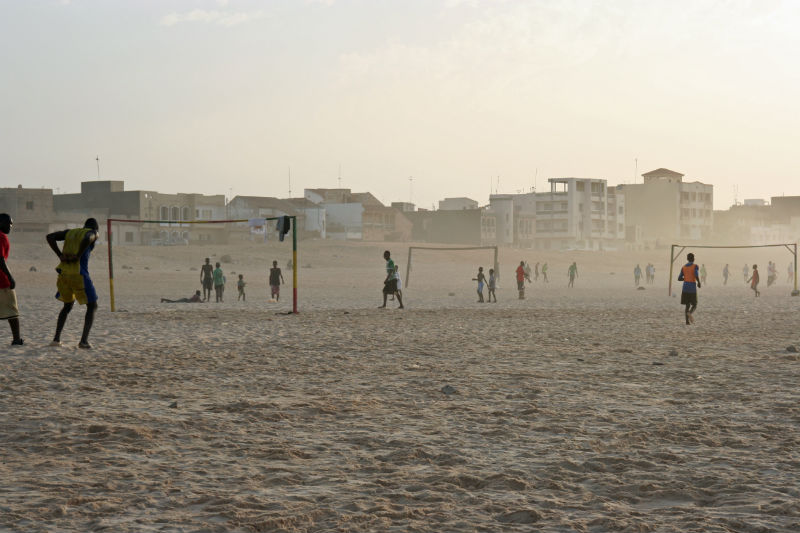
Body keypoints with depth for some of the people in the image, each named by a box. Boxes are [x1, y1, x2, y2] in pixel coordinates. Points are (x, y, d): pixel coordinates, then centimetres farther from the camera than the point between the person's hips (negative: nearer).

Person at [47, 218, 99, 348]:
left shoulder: (70, 232, 21)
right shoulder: (92, 233, 4)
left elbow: (50, 237, 7)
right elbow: (87, 239, -23)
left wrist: (60, 255, 2)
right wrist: (78, 256, -14)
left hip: (63, 273, 6)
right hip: (79, 275, -6)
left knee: (68, 305, 27)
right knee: (92, 306, 8)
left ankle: (56, 338, 16)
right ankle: (84, 340, -8)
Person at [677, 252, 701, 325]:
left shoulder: (683, 267, 10)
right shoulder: (695, 266, -3)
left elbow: (679, 278, 10)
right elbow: (696, 275, -19)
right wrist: (699, 283, -3)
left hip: (685, 288, 4)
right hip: (693, 288, -4)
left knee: (687, 305, 11)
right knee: (694, 305, 7)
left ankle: (687, 321, -2)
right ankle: (690, 312, -25)